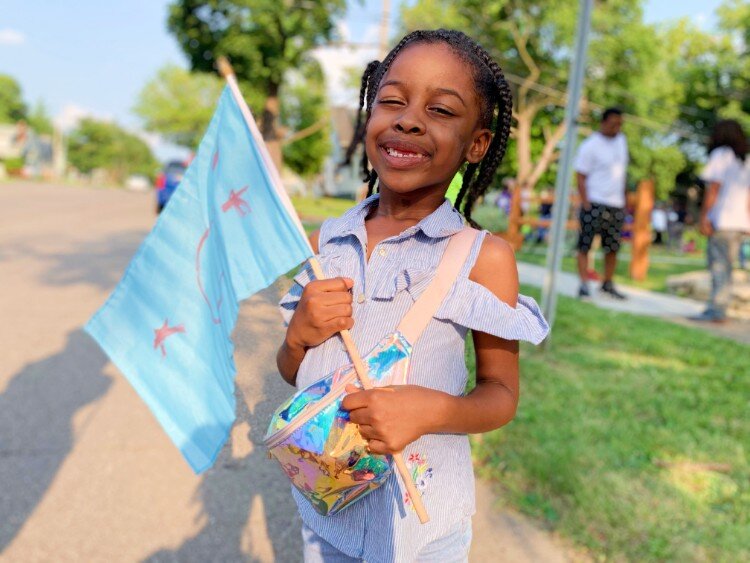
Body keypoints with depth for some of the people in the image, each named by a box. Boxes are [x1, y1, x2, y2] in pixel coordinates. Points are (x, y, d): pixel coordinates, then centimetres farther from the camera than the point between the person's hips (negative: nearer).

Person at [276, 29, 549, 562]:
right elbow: (292, 373, 4)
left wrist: (433, 410, -26)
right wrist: (299, 334, -17)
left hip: (420, 515, -3)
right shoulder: (326, 241, -4)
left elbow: (501, 392, -7)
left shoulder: (484, 257, -15)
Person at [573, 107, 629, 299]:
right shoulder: (590, 146, -6)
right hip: (594, 204, -6)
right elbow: (580, 176, -8)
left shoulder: (621, 141, 14)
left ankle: (608, 284, 21)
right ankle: (584, 285, -2)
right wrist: (586, 203, -16)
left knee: (613, 247, 10)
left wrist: (624, 200, 16)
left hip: (617, 204, 6)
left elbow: (622, 171, 21)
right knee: (585, 245, -5)